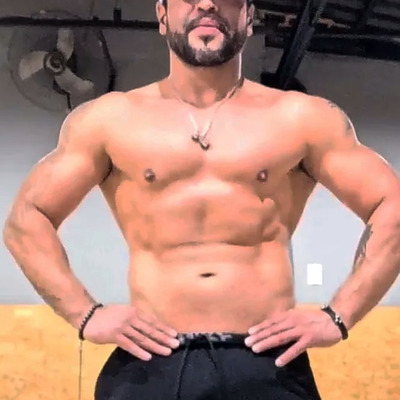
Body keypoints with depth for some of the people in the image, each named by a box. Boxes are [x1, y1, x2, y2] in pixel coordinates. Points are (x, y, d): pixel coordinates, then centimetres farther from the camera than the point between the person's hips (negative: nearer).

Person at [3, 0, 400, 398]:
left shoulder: (302, 117, 5)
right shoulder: (108, 119, 6)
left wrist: (338, 317, -3)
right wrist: (86, 314, -1)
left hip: (269, 365, 0)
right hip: (148, 365, 1)